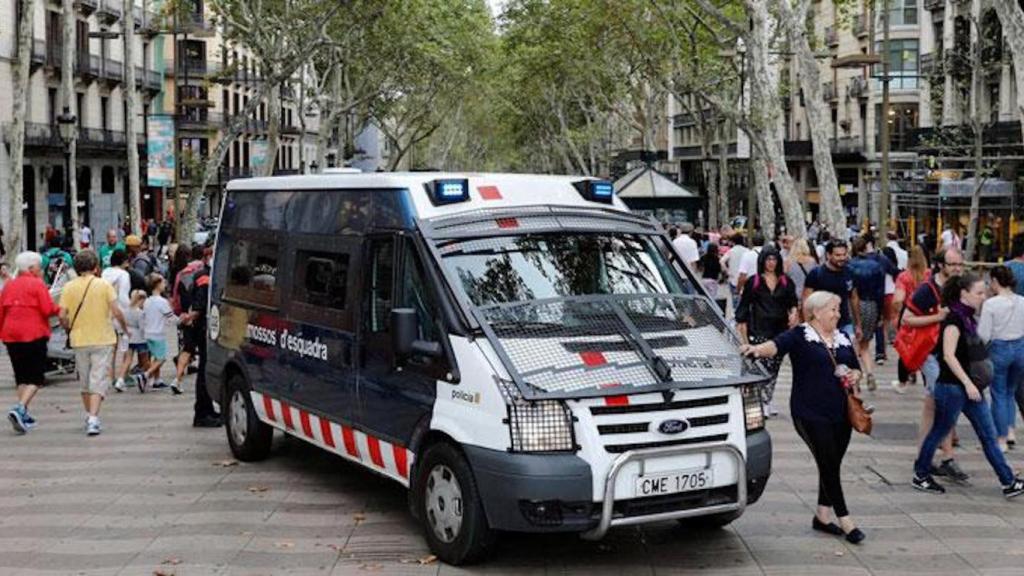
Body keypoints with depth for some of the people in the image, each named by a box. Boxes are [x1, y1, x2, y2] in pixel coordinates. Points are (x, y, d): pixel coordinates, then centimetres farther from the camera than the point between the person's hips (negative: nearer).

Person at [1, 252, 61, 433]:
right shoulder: (37, 284, -6)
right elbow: (48, 310, -13)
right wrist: (59, 309, 7)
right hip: (34, 336, -6)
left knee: (22, 377, 15)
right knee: (36, 377, -1)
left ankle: (23, 415, 14)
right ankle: (20, 408, -21)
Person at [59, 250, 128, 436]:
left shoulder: (69, 287, -1)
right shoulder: (104, 285, -7)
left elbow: (62, 316, -5)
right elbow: (116, 312, -11)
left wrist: (70, 330, 14)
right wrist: (124, 328, 7)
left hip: (79, 340, 2)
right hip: (103, 339, -2)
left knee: (85, 381, 18)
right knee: (99, 381, -1)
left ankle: (89, 416, 27)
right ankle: (93, 419, -14)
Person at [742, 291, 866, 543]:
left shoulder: (843, 339, 15)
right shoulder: (800, 335, -5)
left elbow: (856, 368, 26)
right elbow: (777, 345, -23)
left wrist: (854, 376, 2)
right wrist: (758, 349, -44)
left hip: (841, 414, 6)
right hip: (811, 415, -6)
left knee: (832, 464, 10)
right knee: (828, 464, -7)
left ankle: (822, 516, 23)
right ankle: (845, 521, 0)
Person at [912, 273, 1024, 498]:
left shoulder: (968, 319, 11)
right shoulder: (954, 319, -17)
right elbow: (949, 355, -24)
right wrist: (968, 383, -24)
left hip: (970, 388, 9)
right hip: (952, 387, -9)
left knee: (988, 435, 7)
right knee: (939, 432, 5)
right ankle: (921, 476, 19)